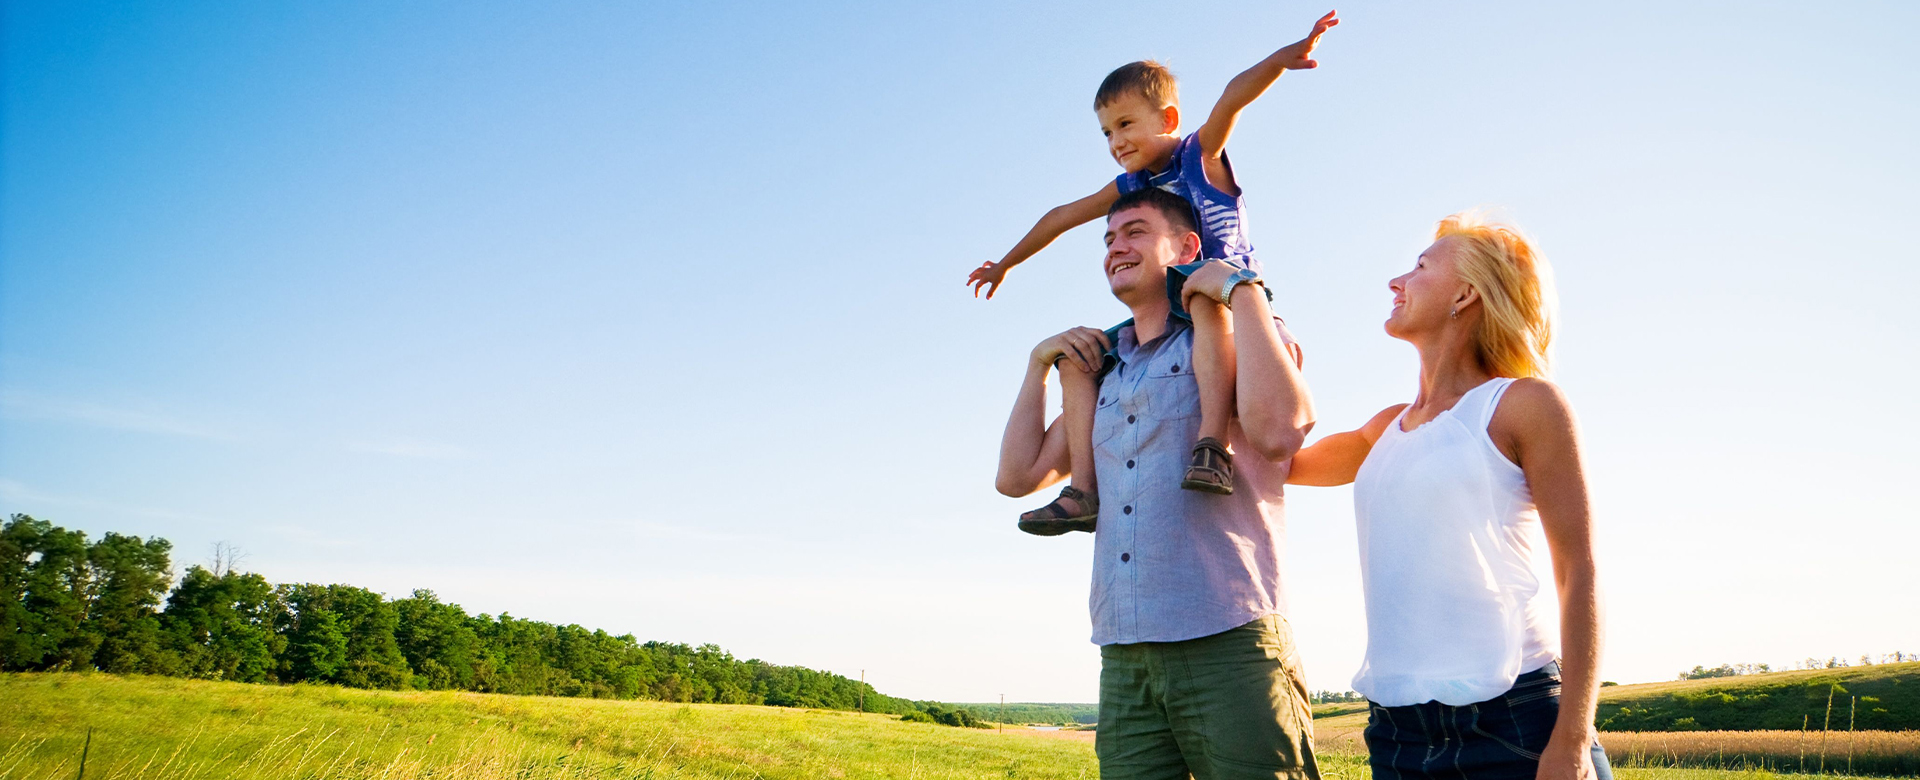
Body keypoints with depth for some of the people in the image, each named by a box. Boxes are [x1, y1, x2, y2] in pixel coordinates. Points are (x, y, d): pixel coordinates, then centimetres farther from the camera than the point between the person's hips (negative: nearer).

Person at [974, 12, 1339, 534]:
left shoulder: (1202, 153, -1)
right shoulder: (1129, 187, 15)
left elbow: (1234, 96, -20)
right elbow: (1062, 217, 26)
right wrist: (1005, 264, 35)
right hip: (1167, 319, 7)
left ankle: (1212, 445, -54)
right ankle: (1083, 490, -17)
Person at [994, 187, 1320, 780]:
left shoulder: (1239, 336, 3)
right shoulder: (1104, 373, 21)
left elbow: (1277, 427, -19)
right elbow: (1017, 475, 21)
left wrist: (1241, 287, -11)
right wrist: (1039, 363, 16)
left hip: (1228, 643, -5)